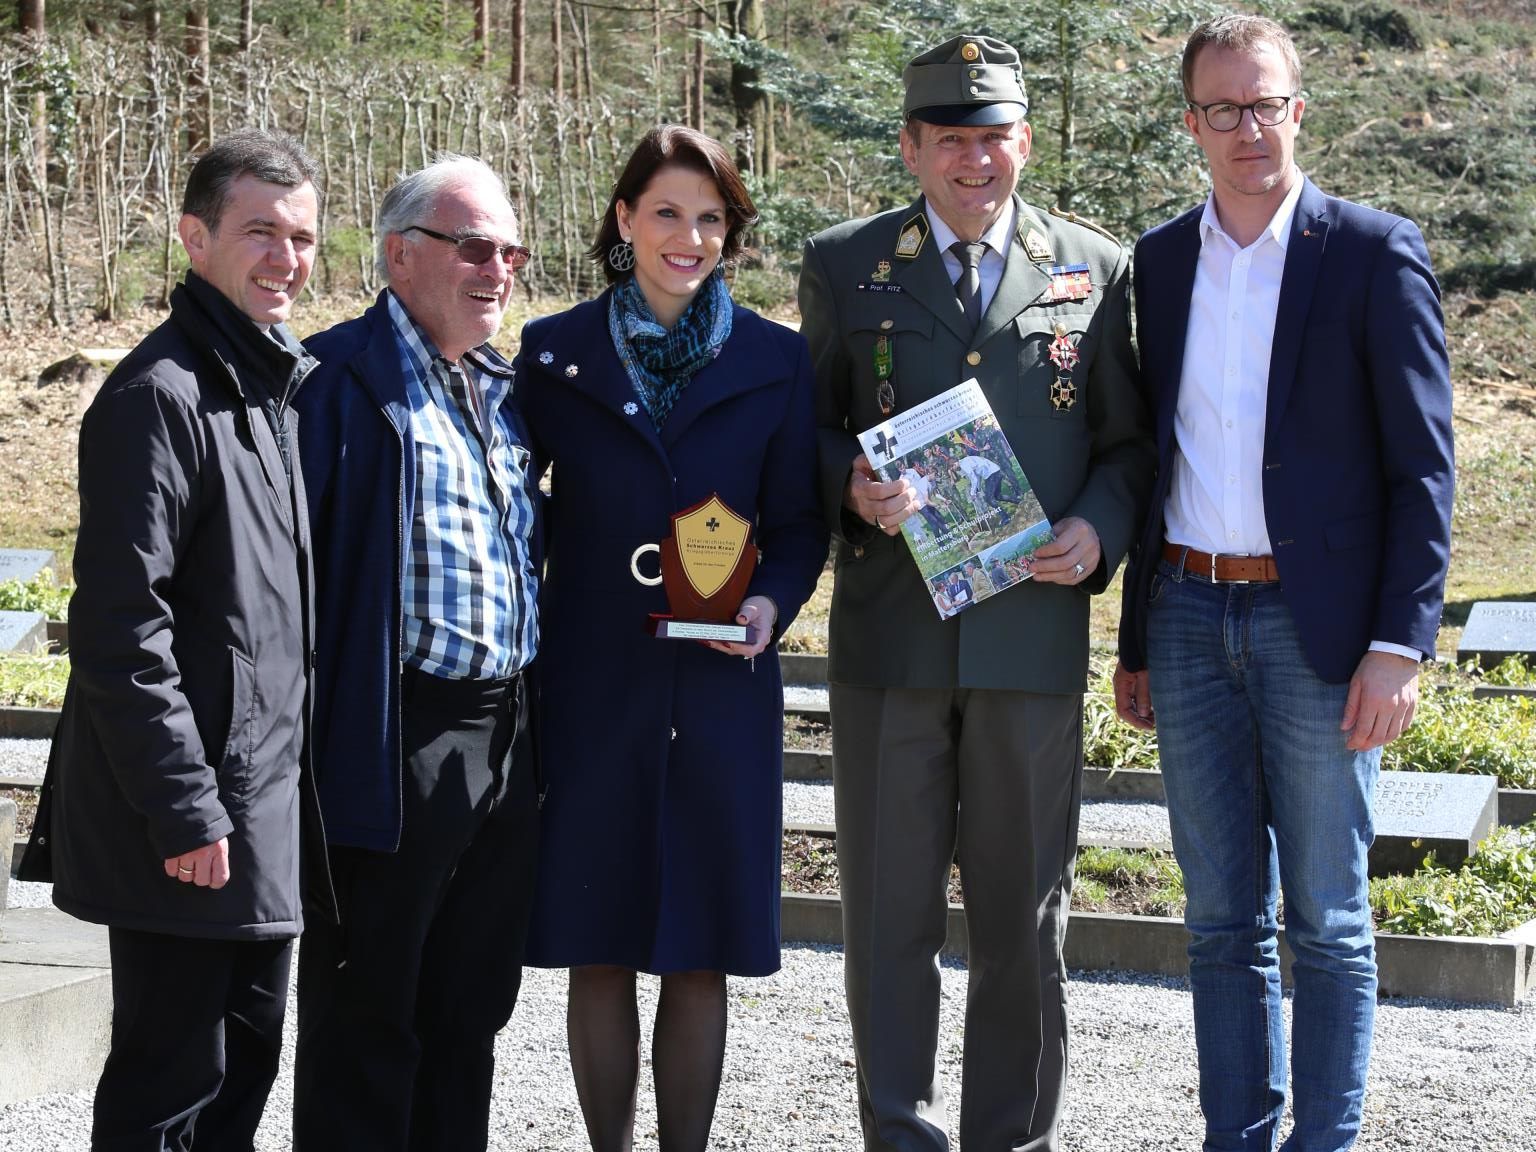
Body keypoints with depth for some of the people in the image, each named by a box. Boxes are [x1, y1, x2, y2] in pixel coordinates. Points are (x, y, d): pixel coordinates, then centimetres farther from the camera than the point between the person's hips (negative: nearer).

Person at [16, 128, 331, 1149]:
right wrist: (184, 810, -22)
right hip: (196, 815, -9)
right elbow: (119, 629, -20)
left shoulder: (290, 385, 12)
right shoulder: (160, 396, -16)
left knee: (250, 1053, 15)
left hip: (272, 798, 9)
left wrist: (296, 779, 15)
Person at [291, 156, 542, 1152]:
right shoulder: (341, 377, -8)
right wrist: (316, 736, -20)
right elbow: (298, 554, -15)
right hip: (395, 746, -7)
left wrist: (537, 722, 17)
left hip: (509, 739, 8)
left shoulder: (505, 388, 16)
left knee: (472, 1008, 15)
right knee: (366, 1014, 2)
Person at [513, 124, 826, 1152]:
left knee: (701, 956, 4)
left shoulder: (776, 360, 5)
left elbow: (799, 521, 8)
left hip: (721, 688, 0)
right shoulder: (555, 352, 4)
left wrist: (772, 602, -12)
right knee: (599, 951, 4)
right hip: (590, 683, 0)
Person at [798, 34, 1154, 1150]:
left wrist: (1099, 530, -8)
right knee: (889, 911, 4)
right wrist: (850, 487, -11)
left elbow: (1129, 441, 11)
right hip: (891, 635, 0)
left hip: (1033, 633, 0)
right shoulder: (844, 266, 7)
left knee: (1026, 918, 8)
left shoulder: (1095, 270, 7)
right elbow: (810, 429, 11)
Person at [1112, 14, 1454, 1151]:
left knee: (1326, 920, 2)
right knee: (1222, 916, 9)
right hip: (1190, 619, 4)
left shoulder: (1375, 254, -4)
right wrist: (1136, 642, 15)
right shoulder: (1161, 260, 10)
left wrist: (1399, 643, -14)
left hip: (1316, 626, -4)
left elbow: (1422, 467, -6)